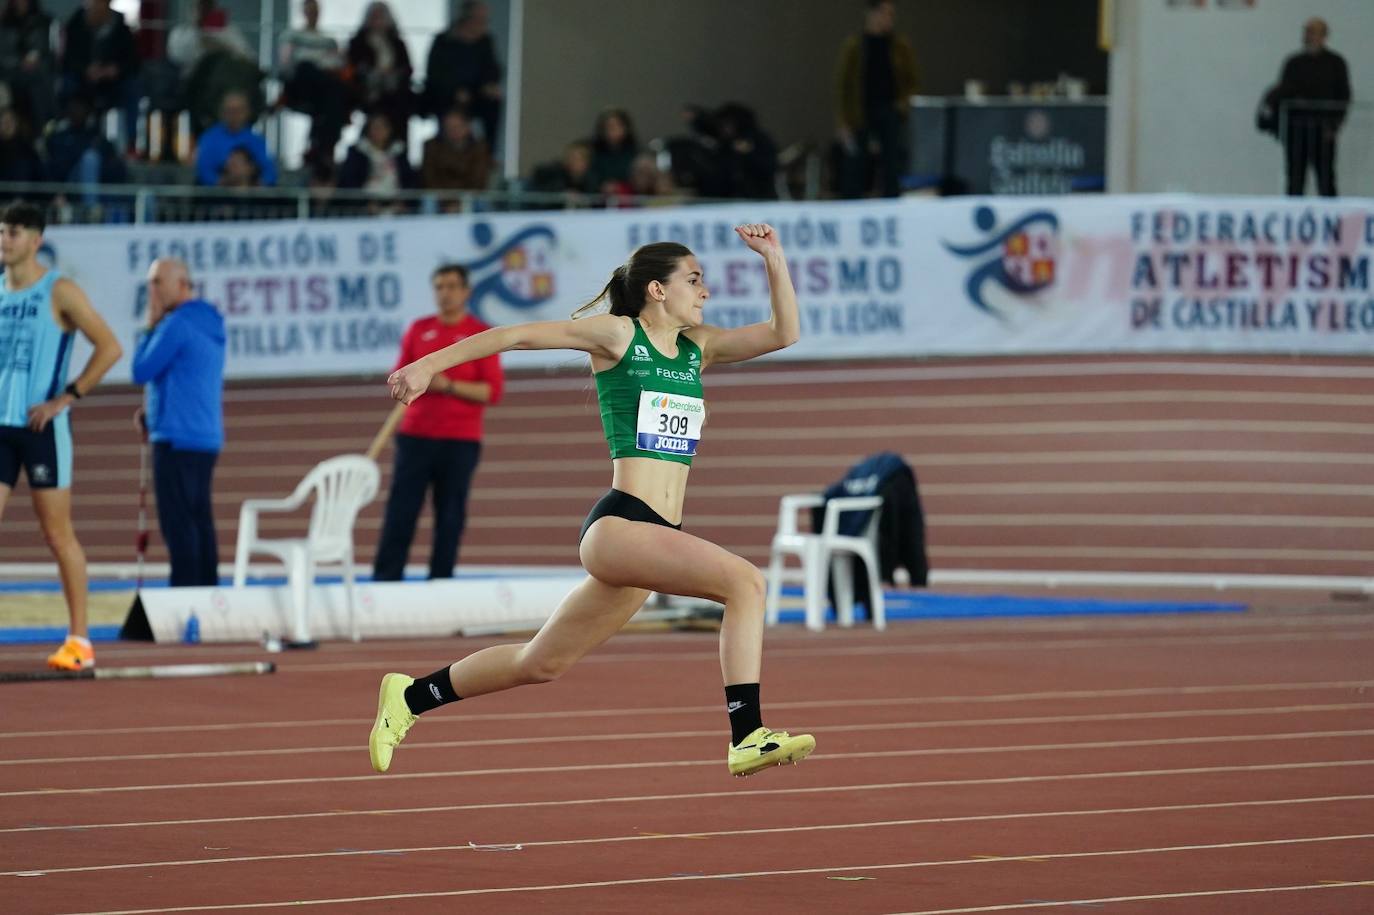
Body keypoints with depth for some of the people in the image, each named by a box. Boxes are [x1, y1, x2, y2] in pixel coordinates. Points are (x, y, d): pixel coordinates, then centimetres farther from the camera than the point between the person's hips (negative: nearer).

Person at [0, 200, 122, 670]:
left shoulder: (59, 293, -6)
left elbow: (109, 348, -10)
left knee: (58, 533, -1)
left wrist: (66, 398, -14)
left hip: (42, 427, -6)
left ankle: (79, 639, 6)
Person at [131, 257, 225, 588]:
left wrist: (149, 328, 1)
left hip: (177, 438, -9)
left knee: (178, 523, -8)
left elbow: (141, 371, -9)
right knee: (200, 520, 11)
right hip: (207, 437, 9)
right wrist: (155, 412, 16)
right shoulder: (210, 325, 16)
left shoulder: (177, 324, -13)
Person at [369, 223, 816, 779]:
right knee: (745, 582, -24)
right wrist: (429, 364, -3)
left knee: (541, 664, 15)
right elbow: (516, 336, 1)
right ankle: (748, 738, -27)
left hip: (658, 537, 8)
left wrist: (774, 258, 2)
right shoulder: (618, 334, -1)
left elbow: (783, 334, 12)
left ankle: (410, 697, 31)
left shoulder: (697, 347, 16)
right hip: (619, 524, -8)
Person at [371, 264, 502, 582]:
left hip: (460, 440, -2)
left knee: (450, 516, -2)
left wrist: (449, 386, -16)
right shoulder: (418, 330, 11)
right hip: (415, 435, 2)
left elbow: (493, 392, -5)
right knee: (400, 511, -4)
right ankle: (385, 580, -4)